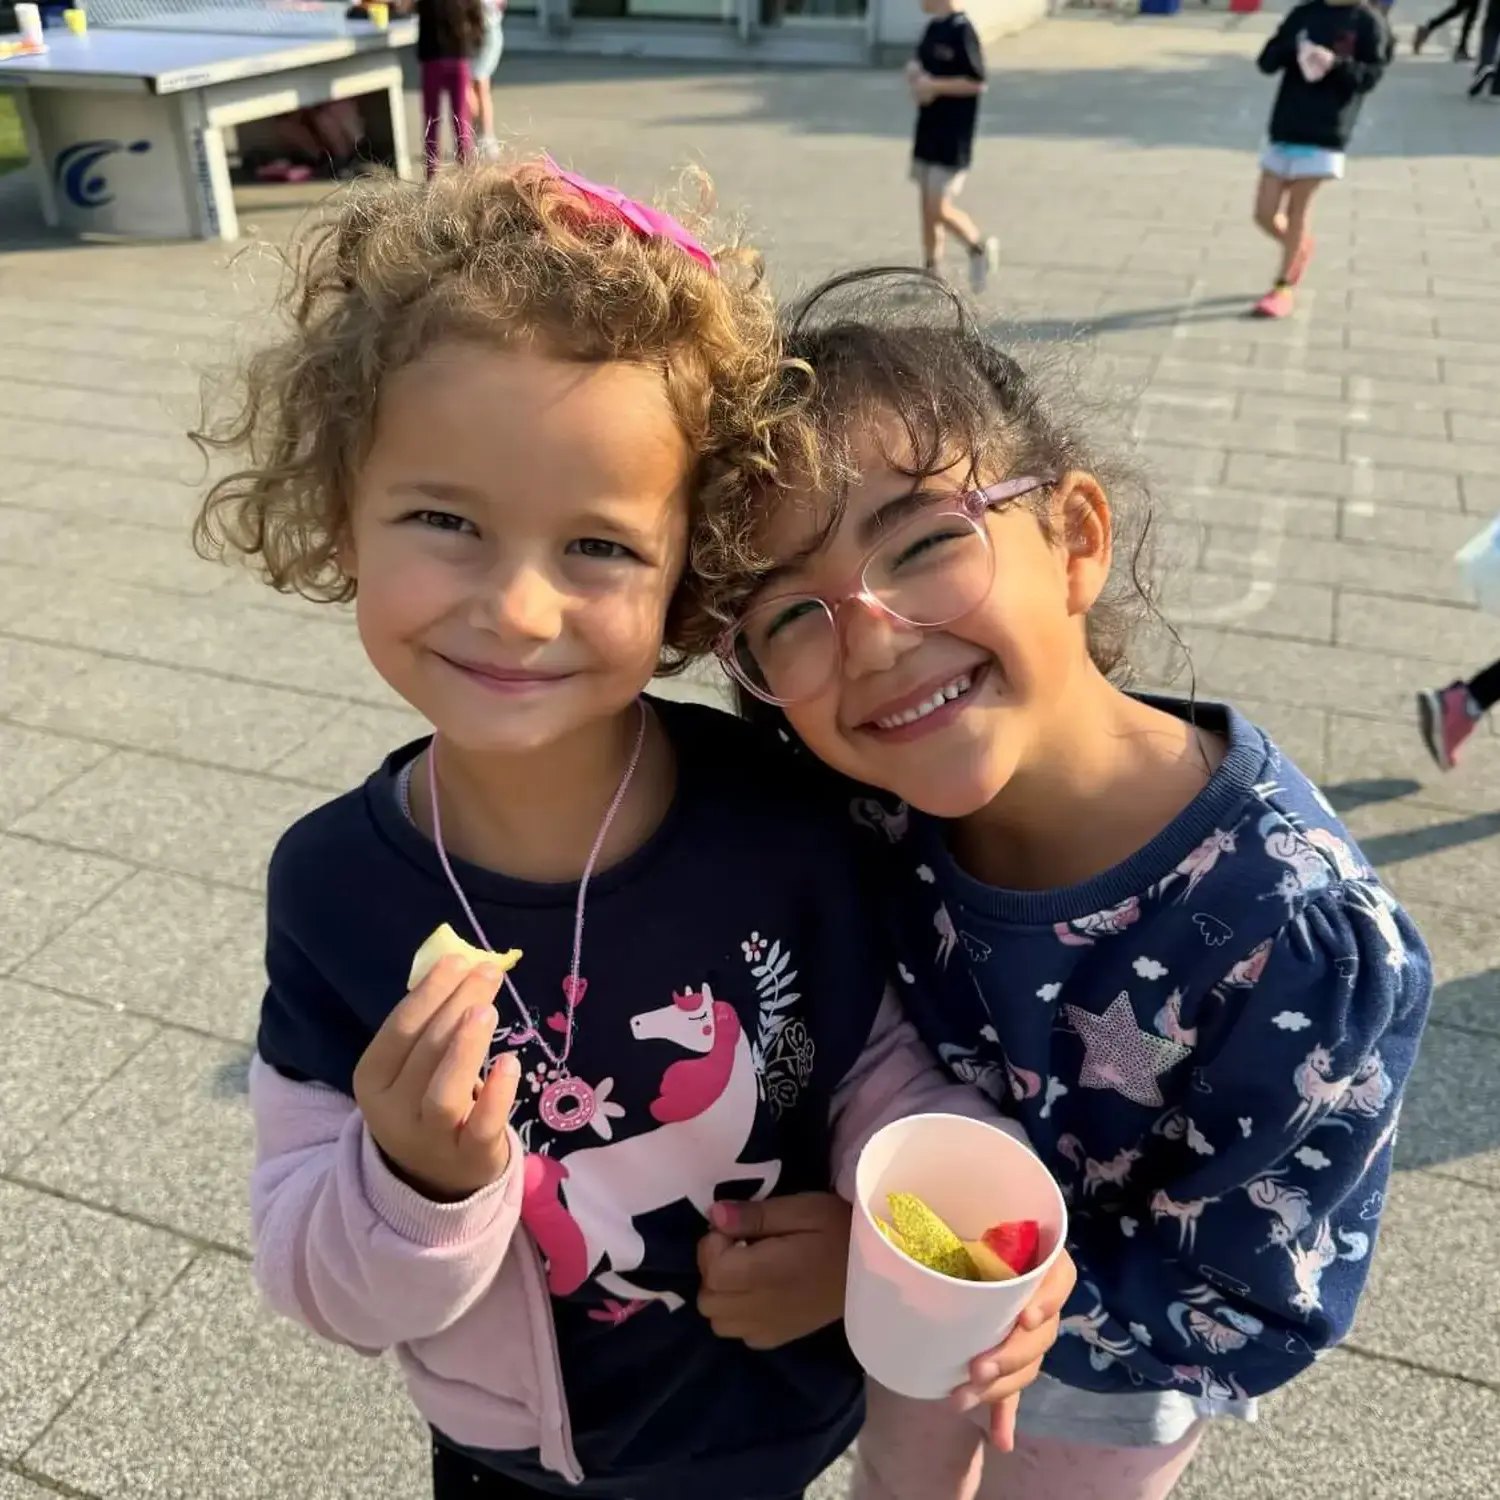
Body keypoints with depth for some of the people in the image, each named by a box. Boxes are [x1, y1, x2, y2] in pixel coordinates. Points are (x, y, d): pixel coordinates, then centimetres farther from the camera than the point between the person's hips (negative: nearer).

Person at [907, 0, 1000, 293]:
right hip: (927, 132, 8)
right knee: (926, 206, 11)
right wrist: (914, 75, 0)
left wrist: (933, 85, -18)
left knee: (940, 209, -8)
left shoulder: (961, 30, -16)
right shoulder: (932, 28, 10)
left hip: (953, 138, -8)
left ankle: (980, 247, 18)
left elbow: (977, 82, -20)